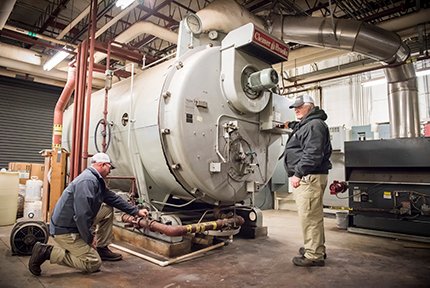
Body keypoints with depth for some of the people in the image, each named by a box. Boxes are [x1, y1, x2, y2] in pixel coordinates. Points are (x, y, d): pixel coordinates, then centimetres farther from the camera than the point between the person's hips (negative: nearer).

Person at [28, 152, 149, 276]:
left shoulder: (97, 180, 7)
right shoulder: (87, 181, -25)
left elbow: (113, 198, 12)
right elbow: (82, 215, -30)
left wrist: (136, 211, 14)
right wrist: (90, 238, -16)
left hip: (74, 224, 10)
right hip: (65, 230, -10)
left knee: (108, 209, 8)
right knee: (94, 264, -5)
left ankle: (102, 249, 15)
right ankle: (47, 252, -3)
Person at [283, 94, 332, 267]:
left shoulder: (314, 125, -12)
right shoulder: (305, 124, 22)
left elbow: (312, 153, -23)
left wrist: (298, 173, -24)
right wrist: (291, 125, 39)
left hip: (309, 177, -11)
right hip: (304, 177, 11)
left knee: (309, 216, -7)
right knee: (312, 215, 18)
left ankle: (314, 256, 1)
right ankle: (316, 248, 31)